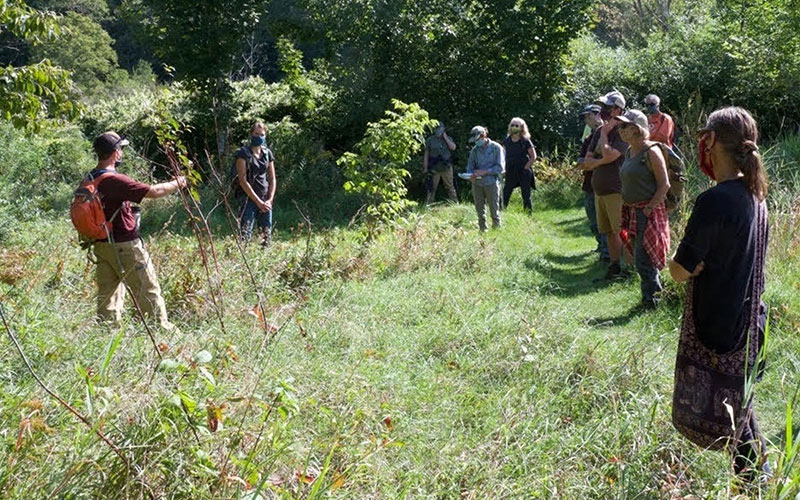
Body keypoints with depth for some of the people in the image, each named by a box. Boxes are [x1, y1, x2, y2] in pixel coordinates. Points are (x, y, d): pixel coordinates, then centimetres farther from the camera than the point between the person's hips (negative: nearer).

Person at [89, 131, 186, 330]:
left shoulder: (90, 180, 5)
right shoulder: (115, 180, -21)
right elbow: (154, 192, -20)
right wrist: (177, 184, -5)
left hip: (101, 245, 8)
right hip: (124, 245, -8)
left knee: (107, 294, 12)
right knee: (149, 291, 5)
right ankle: (162, 328, 13)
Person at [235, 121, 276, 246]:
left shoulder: (267, 153, 12)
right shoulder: (244, 153, -4)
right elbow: (242, 180, -10)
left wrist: (270, 199, 0)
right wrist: (258, 201, -13)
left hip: (265, 200, 5)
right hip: (249, 199, -5)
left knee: (267, 234, 5)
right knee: (244, 234, -13)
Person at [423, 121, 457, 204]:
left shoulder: (448, 139, 5)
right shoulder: (430, 140, 2)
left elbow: (453, 147, -14)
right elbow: (426, 154, 3)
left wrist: (445, 137, -10)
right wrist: (425, 168, -3)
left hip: (446, 168, 1)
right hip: (434, 168, -1)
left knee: (450, 187, 9)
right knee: (431, 188, 1)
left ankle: (455, 203, 19)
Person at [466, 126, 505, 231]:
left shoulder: (496, 148, -2)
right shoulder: (475, 149, 10)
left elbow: (500, 167, -6)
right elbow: (470, 166, 12)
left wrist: (484, 172, -13)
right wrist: (471, 175, -10)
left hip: (491, 182, -4)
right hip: (477, 183, 4)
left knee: (494, 210, -2)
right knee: (480, 211, 7)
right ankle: (482, 231, 15)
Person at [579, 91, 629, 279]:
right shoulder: (599, 132, 13)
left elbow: (609, 156, -23)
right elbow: (585, 163, 10)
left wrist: (603, 138, -8)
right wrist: (601, 161, -9)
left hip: (616, 191, -8)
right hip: (599, 191, 8)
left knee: (621, 232, -6)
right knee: (609, 232, 13)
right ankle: (614, 266, 22)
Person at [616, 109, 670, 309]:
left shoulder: (651, 151, -15)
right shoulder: (629, 152, 11)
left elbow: (664, 184, -16)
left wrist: (649, 209, -19)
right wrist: (627, 208, 12)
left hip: (648, 212, -9)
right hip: (632, 212, 9)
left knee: (644, 258, -7)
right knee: (640, 256, 15)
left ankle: (651, 298, 4)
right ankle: (654, 290, 28)